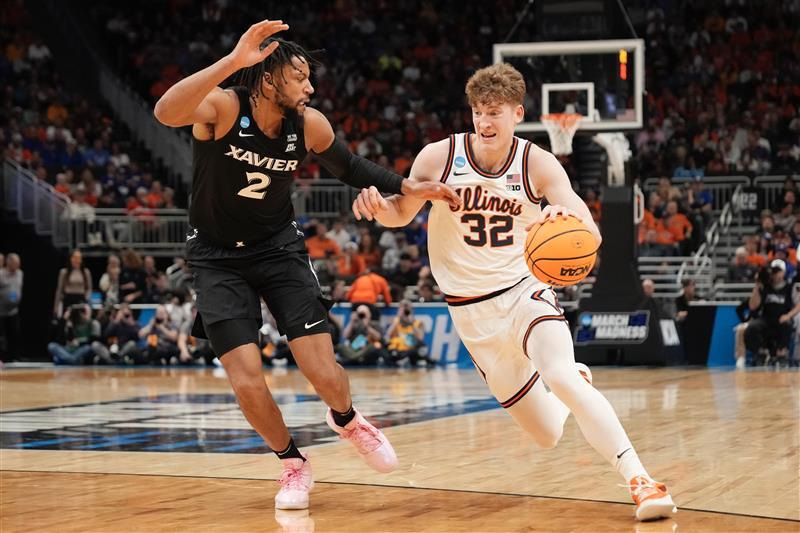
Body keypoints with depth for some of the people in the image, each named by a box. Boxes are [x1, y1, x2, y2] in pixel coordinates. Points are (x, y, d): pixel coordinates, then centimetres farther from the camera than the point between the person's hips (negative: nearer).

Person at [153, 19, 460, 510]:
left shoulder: (310, 125, -12)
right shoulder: (222, 108, -24)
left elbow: (352, 168, 8)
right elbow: (165, 113, -47)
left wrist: (412, 189, -3)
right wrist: (232, 62, -57)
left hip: (279, 248, 2)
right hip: (218, 257, -2)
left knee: (324, 373, -8)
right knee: (248, 384, -11)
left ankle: (347, 421, 28)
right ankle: (294, 464, 16)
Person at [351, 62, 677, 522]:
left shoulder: (537, 163, -11)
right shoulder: (440, 157, -9)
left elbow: (590, 234, -20)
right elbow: (402, 213, 4)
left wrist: (567, 220, -45)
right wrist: (376, 204, -20)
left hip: (525, 290, -1)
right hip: (472, 311, 1)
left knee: (560, 375, -33)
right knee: (549, 434, 2)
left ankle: (639, 479, -29)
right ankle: (577, 385, 39)